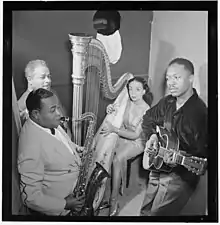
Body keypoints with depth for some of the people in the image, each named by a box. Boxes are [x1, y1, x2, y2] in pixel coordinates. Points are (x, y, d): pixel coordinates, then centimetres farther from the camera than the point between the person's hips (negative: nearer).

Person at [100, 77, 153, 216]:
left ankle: (114, 200, -24)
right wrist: (112, 110, -12)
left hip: (137, 142, -5)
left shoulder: (146, 110, -17)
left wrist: (114, 129, -26)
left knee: (118, 158, -31)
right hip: (122, 137, 5)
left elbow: (135, 134, -19)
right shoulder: (127, 102, -2)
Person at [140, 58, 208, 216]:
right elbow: (148, 119, 19)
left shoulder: (200, 112, -22)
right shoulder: (167, 102, 1)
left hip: (181, 177, -7)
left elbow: (203, 153, -23)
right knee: (145, 212, 18)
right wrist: (152, 135, 1)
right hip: (158, 170, 7)